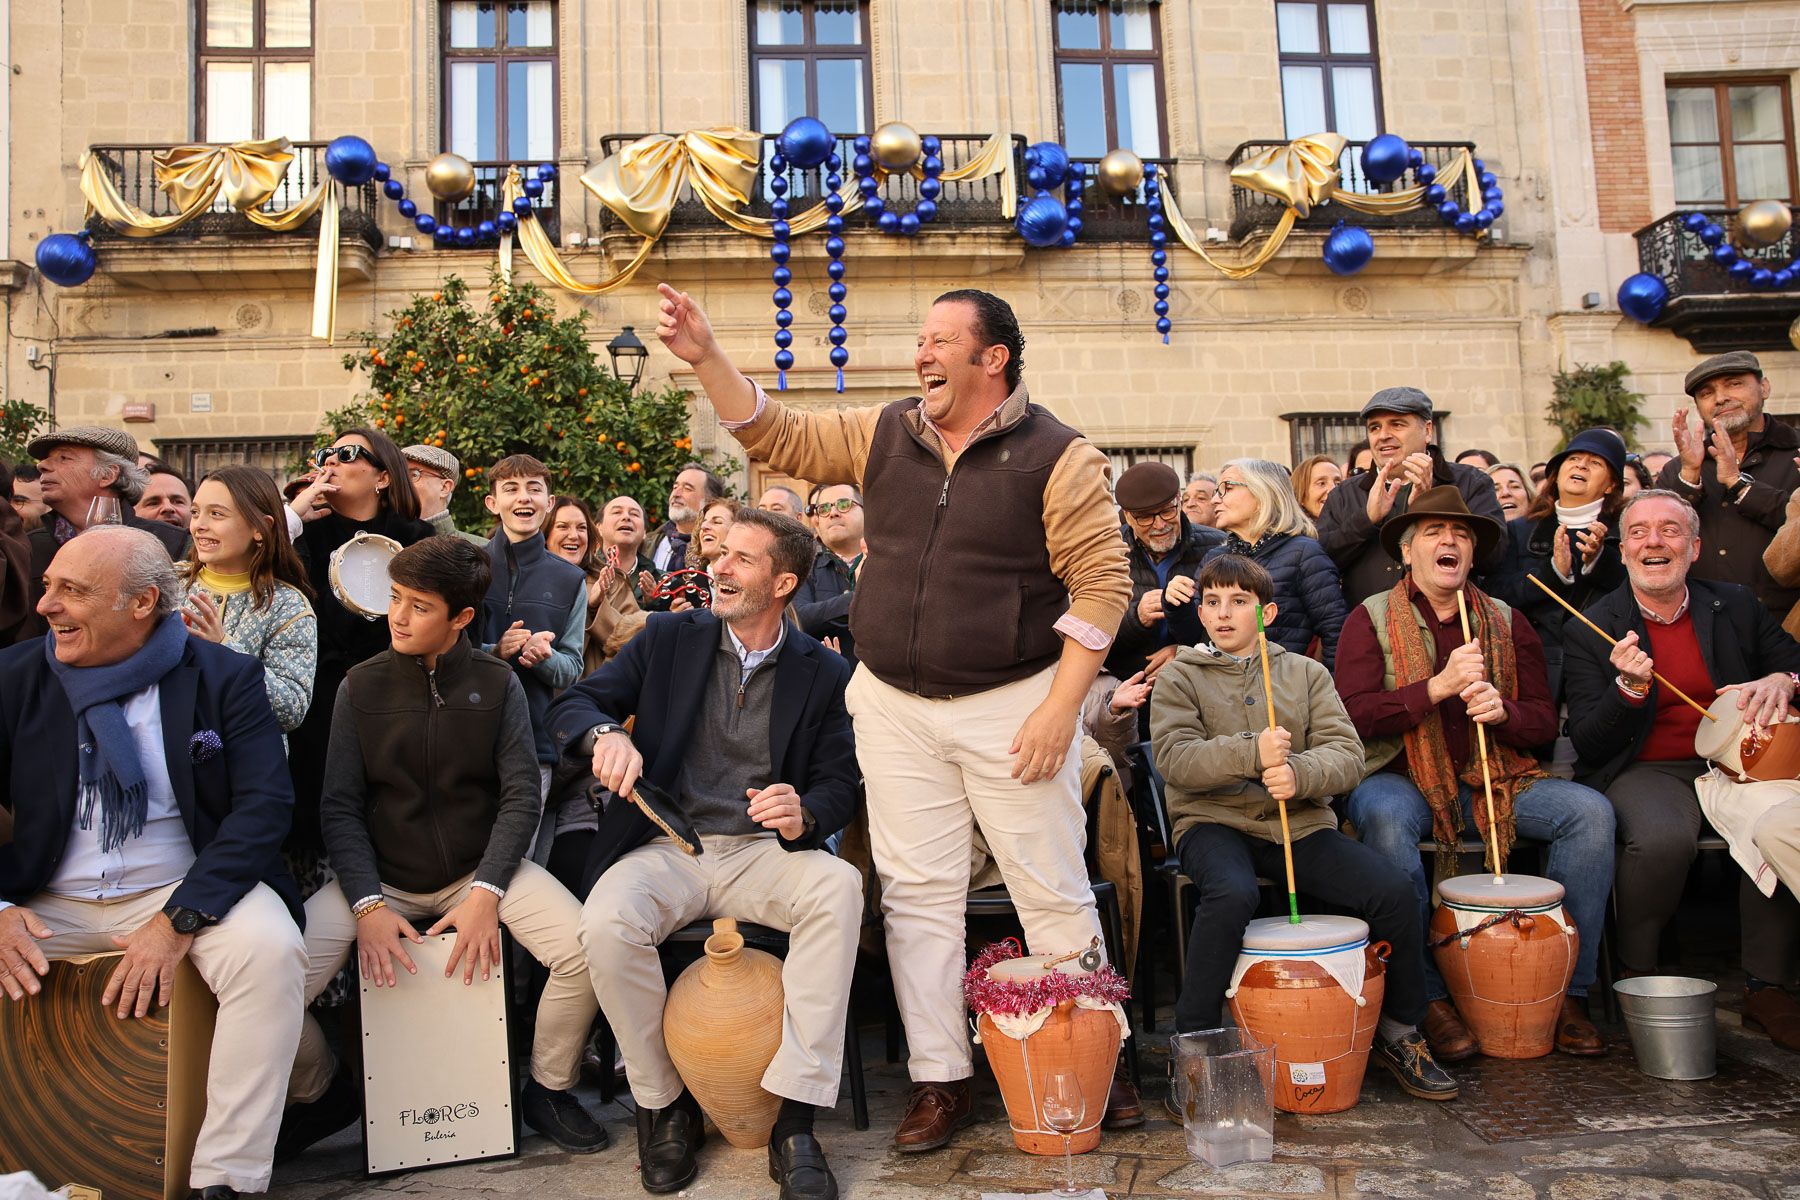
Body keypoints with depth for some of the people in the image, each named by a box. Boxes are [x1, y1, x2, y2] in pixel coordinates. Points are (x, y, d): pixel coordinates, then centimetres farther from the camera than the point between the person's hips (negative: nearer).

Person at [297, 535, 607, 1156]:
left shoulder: (497, 683, -1)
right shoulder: (361, 687, 0)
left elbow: (520, 796, -4)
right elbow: (340, 807, -2)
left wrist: (486, 895, -16)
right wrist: (367, 907, -16)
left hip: (479, 868, 0)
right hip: (381, 878, 1)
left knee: (584, 951, -24)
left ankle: (548, 1089, 6)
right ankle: (322, 1092, 13)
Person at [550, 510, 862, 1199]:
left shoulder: (824, 673, 5)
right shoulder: (670, 637, 7)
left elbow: (839, 785, 3)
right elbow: (574, 703, 4)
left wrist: (804, 815, -22)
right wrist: (605, 734, -21)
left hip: (762, 852, 0)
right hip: (667, 848, 1)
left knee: (839, 886, -32)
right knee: (607, 922, -31)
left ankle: (795, 1120, -26)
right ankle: (662, 1106, -7)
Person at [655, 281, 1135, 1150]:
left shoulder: (1057, 457, -7)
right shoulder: (884, 435, 7)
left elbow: (1101, 583, -10)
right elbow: (778, 436, 11)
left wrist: (1061, 706, -16)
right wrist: (705, 357, -1)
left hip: (1012, 704, -4)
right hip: (893, 705, 4)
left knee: (1053, 891, 4)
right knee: (917, 894, 7)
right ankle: (940, 1082, 19)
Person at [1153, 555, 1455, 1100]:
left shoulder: (1306, 673, 13)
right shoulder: (1180, 677, 6)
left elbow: (1347, 756, 1)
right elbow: (1174, 758, -10)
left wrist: (1299, 772, -22)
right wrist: (1252, 753, -25)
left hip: (1301, 824, 3)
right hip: (1214, 823, -3)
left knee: (1394, 890, -17)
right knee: (1233, 893, -35)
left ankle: (1399, 1033, 8)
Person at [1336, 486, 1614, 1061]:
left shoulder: (1507, 621, 14)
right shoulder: (1371, 619, 2)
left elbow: (1545, 720, 10)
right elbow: (1353, 713, -11)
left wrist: (1501, 710, -13)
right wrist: (1438, 686, -20)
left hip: (1495, 777, 4)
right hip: (1402, 778, -4)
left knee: (1590, 811, -19)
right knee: (1385, 817, -37)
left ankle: (1567, 991, -7)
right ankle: (1428, 1000, -23)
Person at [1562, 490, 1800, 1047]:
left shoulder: (1737, 606, 9)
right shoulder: (1593, 629, -2)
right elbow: (1588, 745, -6)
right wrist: (1628, 688, -24)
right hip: (1645, 770, -3)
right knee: (1662, 836, -35)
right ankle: (1636, 979, -9)